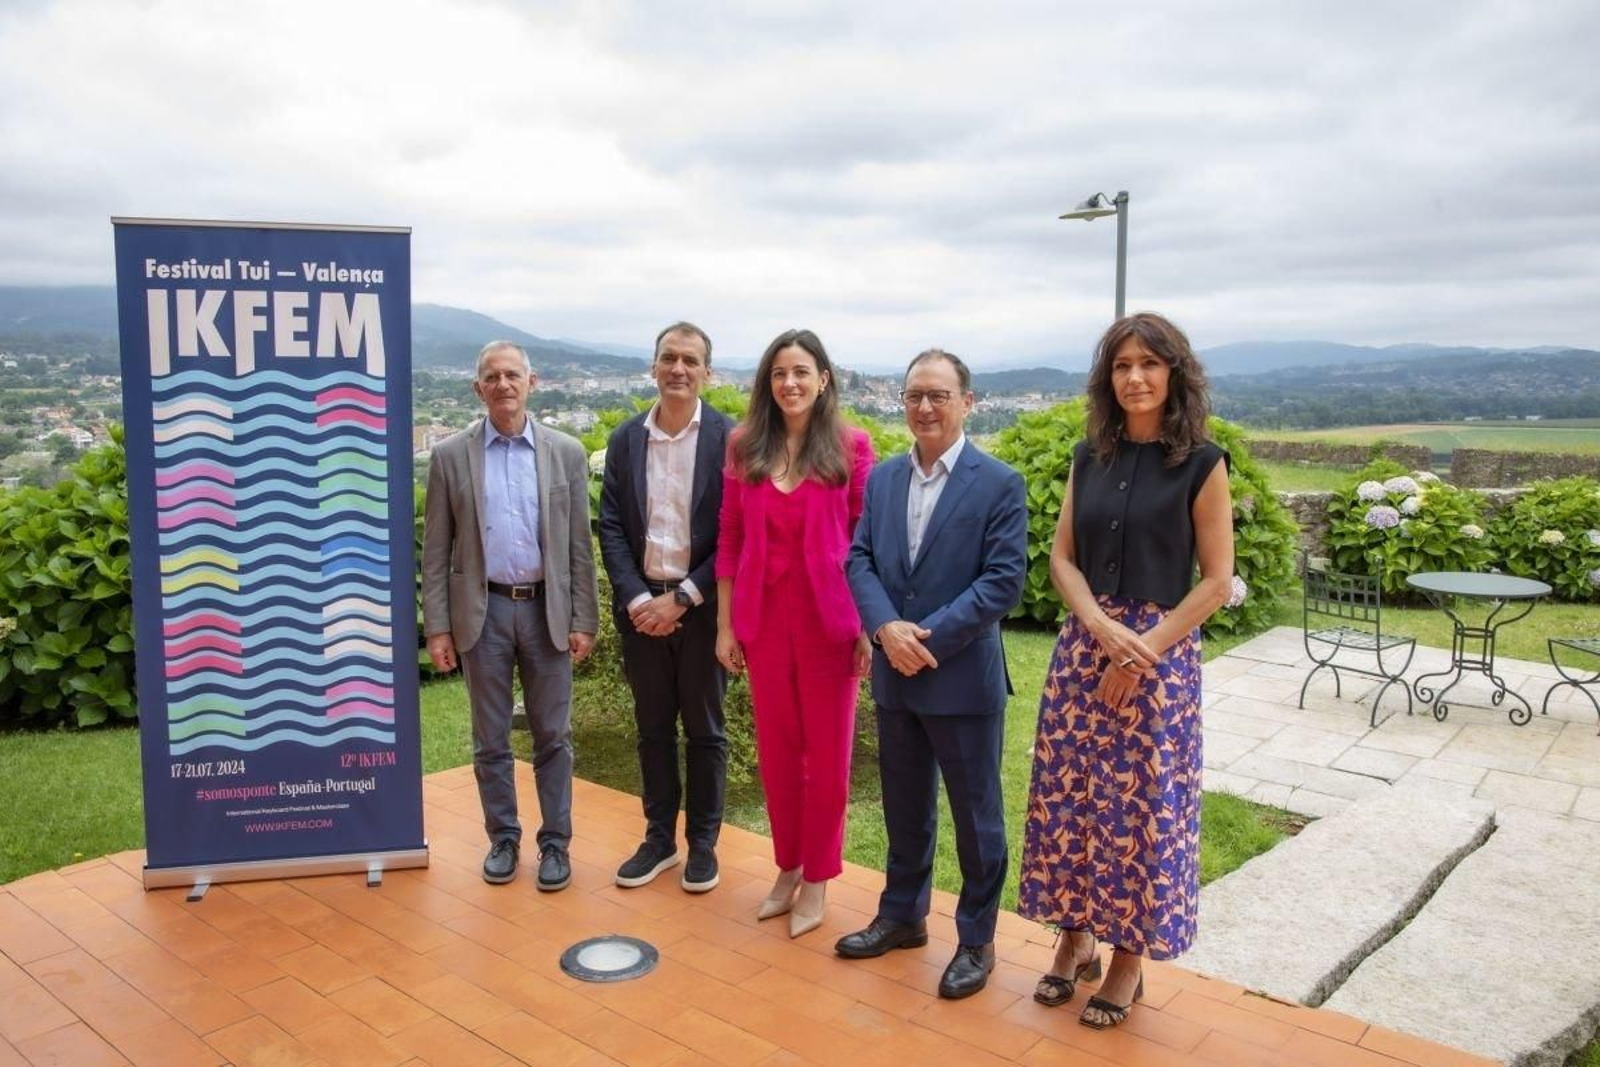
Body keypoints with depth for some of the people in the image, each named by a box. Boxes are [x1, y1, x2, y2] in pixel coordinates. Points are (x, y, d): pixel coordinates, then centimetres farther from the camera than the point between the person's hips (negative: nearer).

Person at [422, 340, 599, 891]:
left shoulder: (566, 452, 1)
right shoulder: (450, 455, 0)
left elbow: (579, 545, 2)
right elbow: (436, 551, 1)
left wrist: (583, 619, -1)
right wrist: (437, 627, -3)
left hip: (547, 609, 0)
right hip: (483, 611, 0)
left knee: (553, 736, 8)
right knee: (490, 739, 11)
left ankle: (555, 841, 21)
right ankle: (503, 837, 26)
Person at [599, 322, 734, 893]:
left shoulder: (729, 439, -7)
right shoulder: (625, 439, 4)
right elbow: (611, 527, 2)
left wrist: (681, 598, -13)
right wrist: (637, 599, -10)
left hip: (702, 605, -3)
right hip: (642, 604, 3)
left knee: (704, 729, 9)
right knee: (653, 727, 13)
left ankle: (703, 842, 24)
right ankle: (659, 837, 27)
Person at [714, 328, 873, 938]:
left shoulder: (851, 448, -4)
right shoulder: (744, 446, 4)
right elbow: (729, 539, 5)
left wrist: (867, 626, -6)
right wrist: (725, 624, 4)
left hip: (829, 619, -3)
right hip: (763, 617, 3)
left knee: (827, 752, 7)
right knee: (775, 748, 13)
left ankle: (817, 880, 24)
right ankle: (787, 868, 31)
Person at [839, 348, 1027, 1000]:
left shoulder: (999, 484, -9)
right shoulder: (882, 478, 7)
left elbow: (1004, 580, -14)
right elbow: (859, 560, 4)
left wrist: (929, 636, -18)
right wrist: (886, 627, -14)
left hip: (964, 677, -5)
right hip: (894, 675, 5)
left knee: (976, 814, 8)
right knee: (904, 805, 20)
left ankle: (977, 939, 25)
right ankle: (903, 915, 38)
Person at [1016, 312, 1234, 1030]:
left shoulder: (1201, 463, -5)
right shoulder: (1090, 457, 7)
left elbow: (1217, 580, -6)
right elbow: (1062, 557, 5)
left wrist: (1143, 648, -14)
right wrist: (1101, 628, -12)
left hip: (1159, 650, -4)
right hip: (1083, 643, 4)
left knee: (1143, 805, 4)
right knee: (1070, 793, 8)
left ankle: (1129, 958, 21)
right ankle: (1075, 936, 26)